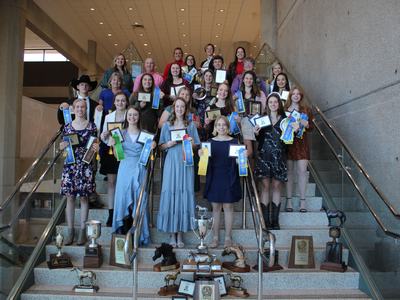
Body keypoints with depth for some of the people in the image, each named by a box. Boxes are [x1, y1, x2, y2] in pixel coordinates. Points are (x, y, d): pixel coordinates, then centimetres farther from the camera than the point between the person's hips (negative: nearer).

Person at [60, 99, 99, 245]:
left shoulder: (91, 126, 3)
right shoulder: (67, 126, 8)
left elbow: (95, 144, 9)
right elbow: (62, 146, 14)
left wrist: (96, 147, -13)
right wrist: (63, 145, -8)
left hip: (85, 166, -2)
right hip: (70, 165, 2)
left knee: (83, 197, 3)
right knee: (70, 197, 3)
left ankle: (82, 231, 13)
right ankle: (70, 230, 13)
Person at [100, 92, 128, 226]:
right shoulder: (108, 117, 12)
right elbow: (104, 139, 14)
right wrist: (103, 136, -8)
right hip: (110, 151, 3)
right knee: (111, 181, 4)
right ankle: (111, 214, 10)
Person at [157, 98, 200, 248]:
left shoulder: (191, 126, 12)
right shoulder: (167, 125, 11)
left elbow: (196, 147, 12)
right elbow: (162, 146, 10)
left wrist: (192, 143, -8)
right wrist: (169, 144, -9)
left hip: (186, 164, 0)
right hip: (171, 163, 0)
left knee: (184, 193, -3)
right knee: (170, 193, -4)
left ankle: (180, 234, 4)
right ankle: (172, 234, 4)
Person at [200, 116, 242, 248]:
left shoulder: (234, 141, 3)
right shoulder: (210, 142, 8)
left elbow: (238, 161, 4)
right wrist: (201, 155, -11)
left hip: (229, 178, -1)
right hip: (214, 177, 2)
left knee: (228, 207, 2)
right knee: (215, 207, 5)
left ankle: (228, 237, 13)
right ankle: (215, 237, 14)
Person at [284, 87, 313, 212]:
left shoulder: (306, 109, 9)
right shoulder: (284, 109, 7)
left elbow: (311, 127, 11)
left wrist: (307, 125, -10)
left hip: (301, 143, 1)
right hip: (287, 142, 0)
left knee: (302, 170, -3)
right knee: (289, 171, 2)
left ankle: (302, 201, 5)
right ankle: (288, 200, 10)